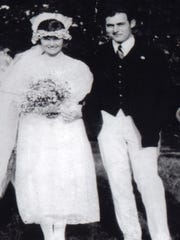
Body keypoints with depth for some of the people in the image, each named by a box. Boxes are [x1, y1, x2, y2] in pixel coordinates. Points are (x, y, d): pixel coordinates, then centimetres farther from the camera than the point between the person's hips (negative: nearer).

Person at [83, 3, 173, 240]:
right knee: (119, 183, 5)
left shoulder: (151, 54, 3)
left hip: (141, 126, -2)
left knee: (148, 179, -8)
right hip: (109, 124, 3)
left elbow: (165, 91, 1)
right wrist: (92, 120, -3)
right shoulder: (100, 56, 9)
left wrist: (156, 122, -8)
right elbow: (91, 92, 9)